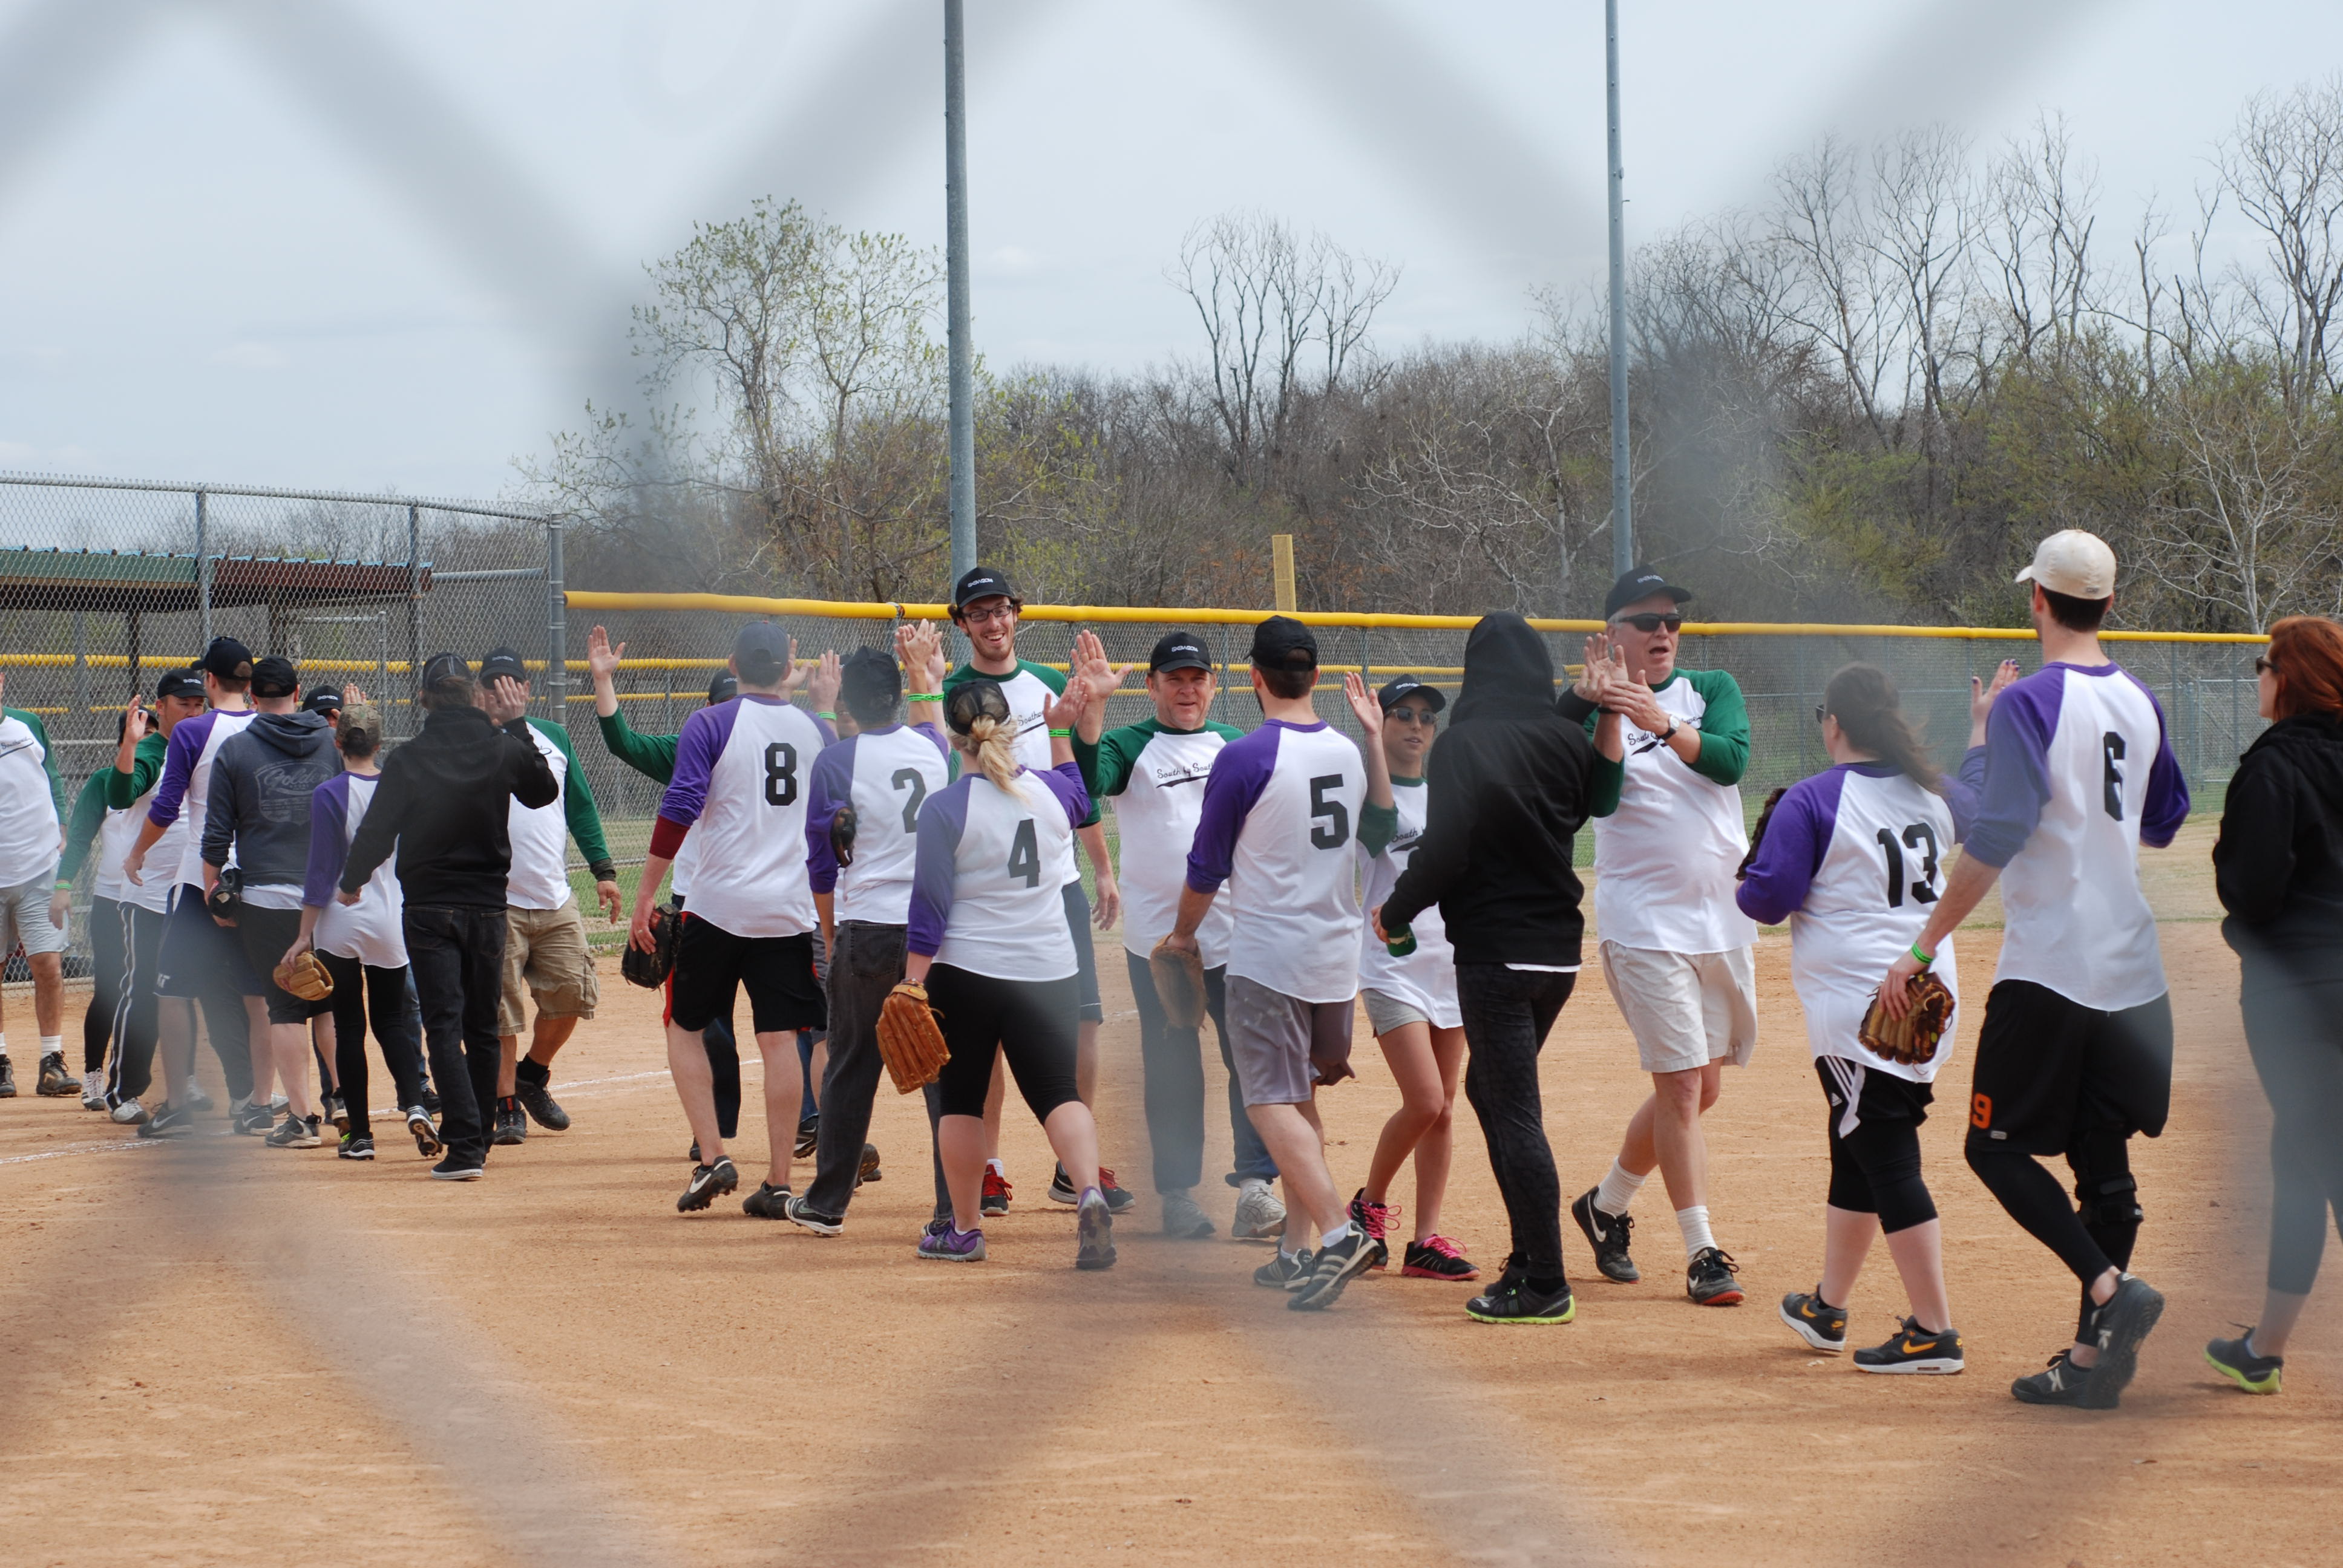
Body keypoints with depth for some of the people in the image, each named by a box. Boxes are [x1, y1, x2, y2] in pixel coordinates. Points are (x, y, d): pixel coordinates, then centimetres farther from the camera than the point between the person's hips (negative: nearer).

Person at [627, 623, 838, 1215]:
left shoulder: (709, 725, -4)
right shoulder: (816, 728, 8)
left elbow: (678, 812, -12)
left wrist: (645, 897, -8)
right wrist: (827, 705, 35)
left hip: (718, 906, -3)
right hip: (791, 909, 3)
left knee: (685, 1026, 12)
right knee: (779, 1040, 2)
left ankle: (712, 1157, 0)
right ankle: (778, 1183, 0)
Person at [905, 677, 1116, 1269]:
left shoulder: (944, 808, -11)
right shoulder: (1049, 791, 2)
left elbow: (929, 908, -11)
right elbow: (1078, 803, 29)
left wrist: (913, 985, -8)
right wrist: (1060, 734, 32)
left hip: (964, 975, -3)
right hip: (1047, 974, 3)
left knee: (960, 1100, 10)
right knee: (1057, 1093, 2)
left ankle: (964, 1229, 17)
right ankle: (1091, 1194, -23)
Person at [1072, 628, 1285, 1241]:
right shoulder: (1129, 746, 1)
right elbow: (1084, 783, -18)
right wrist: (1091, 708, -30)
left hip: (1237, 935, 2)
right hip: (1158, 938, -2)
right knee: (1172, 1071, 3)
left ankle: (1256, 1185, -8)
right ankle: (1179, 1193, 11)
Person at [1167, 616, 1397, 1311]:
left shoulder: (1245, 758, -13)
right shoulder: (1347, 753, 7)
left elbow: (1206, 867, -5)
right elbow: (1381, 830, 27)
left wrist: (1183, 933, 12)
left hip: (1267, 956, -7)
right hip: (1337, 955, 7)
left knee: (1273, 1104, -10)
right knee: (1300, 1099, 17)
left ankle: (1338, 1231, -28)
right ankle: (1297, 1248, 16)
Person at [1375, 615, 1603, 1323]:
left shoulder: (1464, 745, -14)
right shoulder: (1570, 741, 4)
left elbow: (1444, 849, -19)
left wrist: (1396, 912, -5)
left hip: (1494, 951, -7)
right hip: (1560, 950, 7)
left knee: (1513, 1112, -4)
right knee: (1489, 1085, 22)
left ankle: (1544, 1284, -4)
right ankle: (1530, 1256, 23)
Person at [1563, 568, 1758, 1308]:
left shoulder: (1713, 690, 7)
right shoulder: (1589, 706, -1)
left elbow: (1731, 758, -13)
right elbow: (1602, 797, -16)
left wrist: (1662, 724, -29)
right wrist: (1608, 713, -27)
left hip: (1723, 918, 5)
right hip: (1643, 922, -4)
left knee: (1702, 1086, 12)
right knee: (1682, 1084, -10)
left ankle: (1607, 1204, 31)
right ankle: (1703, 1252, -8)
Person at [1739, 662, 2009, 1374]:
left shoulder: (1811, 800, -12)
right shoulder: (1932, 793, 8)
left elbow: (1766, 900, -15)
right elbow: (1981, 808, 31)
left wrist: (1744, 883, 8)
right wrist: (1981, 729, 44)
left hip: (1855, 1012, -7)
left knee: (1886, 1161, -7)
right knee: (1855, 1151, 21)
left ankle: (1933, 1332, -11)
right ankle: (1828, 1308, 34)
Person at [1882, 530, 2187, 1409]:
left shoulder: (2030, 703, -13)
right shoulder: (2139, 704, 9)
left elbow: (1999, 835, -22)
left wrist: (1923, 949, -19)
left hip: (2048, 970, -7)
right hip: (2130, 971, 7)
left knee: (1998, 1145, 2)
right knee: (2103, 1158, 10)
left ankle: (2111, 1288, -15)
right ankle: (2095, 1356, 9)